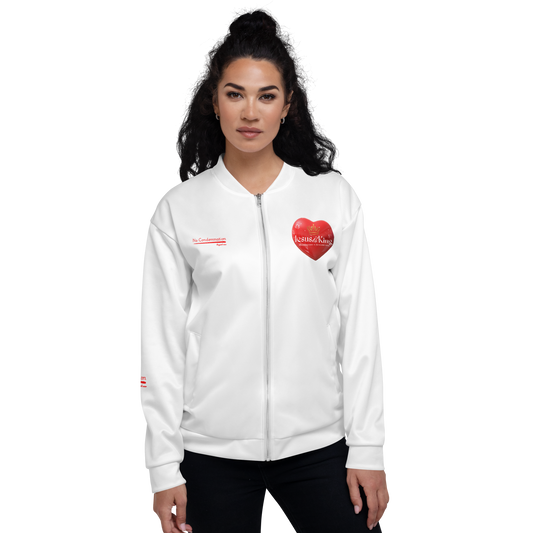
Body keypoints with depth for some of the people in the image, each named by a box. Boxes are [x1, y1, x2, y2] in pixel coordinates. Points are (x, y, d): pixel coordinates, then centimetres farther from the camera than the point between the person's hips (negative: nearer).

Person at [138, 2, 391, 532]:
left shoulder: (336, 197, 3)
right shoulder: (177, 209, 2)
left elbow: (360, 329, 2)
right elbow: (159, 343, 2)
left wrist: (368, 449, -1)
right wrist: (163, 469, -1)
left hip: (319, 447, 1)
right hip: (213, 452, 0)